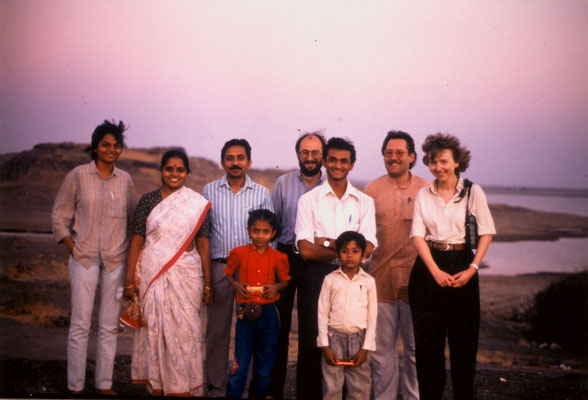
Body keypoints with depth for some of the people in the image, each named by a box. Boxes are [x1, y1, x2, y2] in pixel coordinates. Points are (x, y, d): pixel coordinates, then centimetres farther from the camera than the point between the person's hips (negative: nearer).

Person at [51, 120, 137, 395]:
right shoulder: (78, 176, -2)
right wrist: (73, 251, -4)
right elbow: (59, 216, 2)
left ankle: (104, 384, 19)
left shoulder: (125, 179, 6)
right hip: (84, 259, -3)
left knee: (110, 326, 8)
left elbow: (134, 218, 15)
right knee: (80, 325, 0)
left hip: (116, 261, 3)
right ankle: (75, 387, 10)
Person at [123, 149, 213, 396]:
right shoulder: (148, 201, 3)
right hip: (152, 274, 1)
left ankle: (185, 387, 12)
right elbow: (136, 241, 2)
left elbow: (203, 244, 3)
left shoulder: (198, 204, 3)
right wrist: (129, 280, -2)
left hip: (186, 275, 0)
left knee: (184, 329, -1)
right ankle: (156, 385, 19)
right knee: (153, 328, 5)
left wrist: (207, 284, 1)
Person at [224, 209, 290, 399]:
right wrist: (236, 284, -8)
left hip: (269, 314, 2)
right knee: (240, 365, 0)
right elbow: (229, 273, 12)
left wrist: (276, 287, -8)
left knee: (264, 367, 12)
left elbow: (284, 280, 12)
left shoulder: (278, 258, -1)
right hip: (245, 313, -1)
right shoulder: (239, 253, -3)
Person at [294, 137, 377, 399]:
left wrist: (328, 243, -8)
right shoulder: (309, 200, 3)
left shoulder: (364, 202, 8)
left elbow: (367, 249, -3)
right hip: (316, 275, -1)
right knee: (311, 342, 1)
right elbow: (306, 249, -7)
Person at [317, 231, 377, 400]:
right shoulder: (330, 279, 2)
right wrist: (325, 345, -3)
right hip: (334, 337, 0)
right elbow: (322, 313, 3)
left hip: (358, 338, 1)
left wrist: (366, 348, -1)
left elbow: (372, 316, 5)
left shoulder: (368, 281, 4)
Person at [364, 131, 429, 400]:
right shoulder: (372, 190, 6)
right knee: (382, 347, 7)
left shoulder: (426, 190, 4)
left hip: (415, 279, -1)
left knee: (416, 347, 5)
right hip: (380, 277, 1)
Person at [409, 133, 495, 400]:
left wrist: (472, 268, -11)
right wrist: (435, 271, -13)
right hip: (429, 268, 2)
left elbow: (486, 233, 1)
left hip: (462, 265, -1)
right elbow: (418, 235, 0)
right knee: (428, 341, 4)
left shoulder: (473, 192, 1)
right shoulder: (423, 195, 7)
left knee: (464, 341, 3)